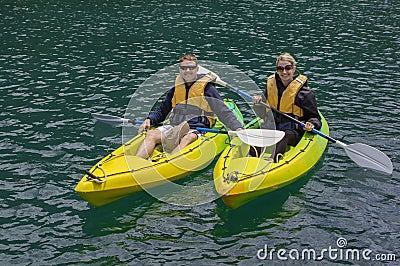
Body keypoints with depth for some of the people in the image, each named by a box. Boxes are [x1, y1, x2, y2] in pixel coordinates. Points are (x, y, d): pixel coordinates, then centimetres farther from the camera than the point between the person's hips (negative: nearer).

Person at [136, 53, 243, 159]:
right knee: (151, 134, -22)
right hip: (174, 126, 4)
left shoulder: (207, 88, 5)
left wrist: (237, 128, -11)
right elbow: (162, 111, 27)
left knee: (188, 139, -38)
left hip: (197, 129, -4)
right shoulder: (175, 90, 18)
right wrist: (149, 120, 7)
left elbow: (224, 112, 2)